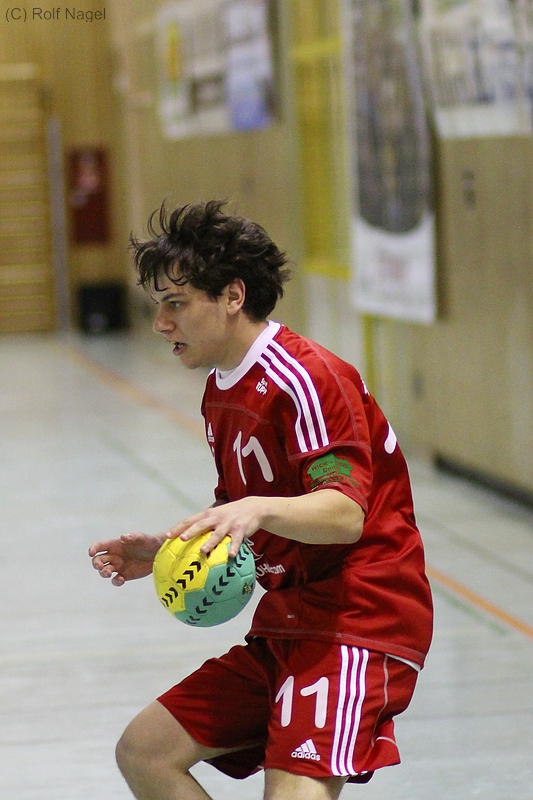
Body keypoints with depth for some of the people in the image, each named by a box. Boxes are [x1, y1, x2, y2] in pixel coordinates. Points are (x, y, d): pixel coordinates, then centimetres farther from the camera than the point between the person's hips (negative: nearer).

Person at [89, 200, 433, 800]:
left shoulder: (304, 378, -15)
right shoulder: (220, 395, 14)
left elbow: (345, 514, -28)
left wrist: (258, 509, -45)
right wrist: (162, 552, 9)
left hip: (358, 624, -10)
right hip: (286, 628, 10)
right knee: (144, 751, 5)